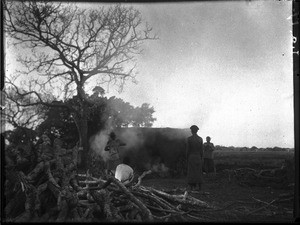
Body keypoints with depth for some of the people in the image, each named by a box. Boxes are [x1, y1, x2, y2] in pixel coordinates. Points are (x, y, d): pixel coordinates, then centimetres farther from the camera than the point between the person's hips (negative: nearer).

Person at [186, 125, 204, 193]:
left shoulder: (189, 139, -8)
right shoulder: (200, 139, 1)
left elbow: (188, 149, -8)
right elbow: (201, 150, 1)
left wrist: (187, 158, 0)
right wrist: (201, 158, 10)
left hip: (191, 157, -3)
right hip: (198, 157, 3)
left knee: (192, 171, 1)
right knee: (198, 172, 6)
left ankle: (192, 186, -1)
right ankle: (199, 186, 3)